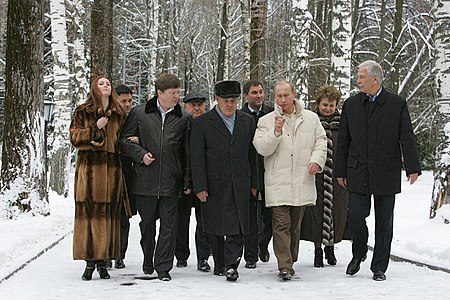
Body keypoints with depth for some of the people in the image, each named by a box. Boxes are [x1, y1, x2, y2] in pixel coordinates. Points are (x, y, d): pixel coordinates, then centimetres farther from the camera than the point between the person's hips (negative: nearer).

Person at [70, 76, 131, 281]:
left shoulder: (119, 114, 16)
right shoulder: (82, 111, 8)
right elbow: (74, 137, 1)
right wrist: (95, 128, -10)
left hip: (112, 168, 2)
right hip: (89, 166, -2)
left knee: (109, 214, -1)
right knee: (89, 212, -6)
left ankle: (103, 261, 4)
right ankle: (90, 261, -2)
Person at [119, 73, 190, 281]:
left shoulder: (184, 118, 5)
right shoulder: (139, 113, 3)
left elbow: (187, 152, 8)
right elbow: (124, 139, 8)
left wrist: (187, 181, 4)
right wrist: (141, 154, -8)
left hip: (171, 182, 0)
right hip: (145, 180, 0)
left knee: (168, 225, -1)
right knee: (147, 224, 12)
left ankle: (163, 267, 6)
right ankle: (148, 264, 28)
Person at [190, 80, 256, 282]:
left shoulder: (247, 121, 10)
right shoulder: (202, 123, 0)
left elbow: (253, 154, 12)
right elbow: (197, 158, -3)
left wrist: (254, 183, 8)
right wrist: (200, 187, -8)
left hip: (240, 184, 2)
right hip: (214, 185, -1)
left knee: (236, 227, -6)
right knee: (216, 227, 7)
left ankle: (231, 265, -5)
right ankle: (219, 264, 19)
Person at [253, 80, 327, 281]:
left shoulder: (311, 118, 10)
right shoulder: (266, 121, 3)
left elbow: (321, 141, 13)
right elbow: (262, 148, -5)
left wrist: (316, 160, -3)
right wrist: (276, 132, -19)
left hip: (302, 181, 3)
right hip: (278, 182, -3)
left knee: (296, 225, 11)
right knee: (281, 224, -8)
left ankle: (291, 260, 23)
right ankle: (285, 266, -9)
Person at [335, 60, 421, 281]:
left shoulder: (397, 104, 0)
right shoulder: (351, 104, 7)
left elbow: (407, 138, -1)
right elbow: (343, 140, 10)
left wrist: (412, 168, -9)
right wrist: (340, 171, 8)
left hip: (386, 172, -1)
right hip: (358, 173, 1)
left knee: (384, 222, 5)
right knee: (355, 216, -5)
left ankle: (379, 267, 15)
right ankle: (358, 253, 22)